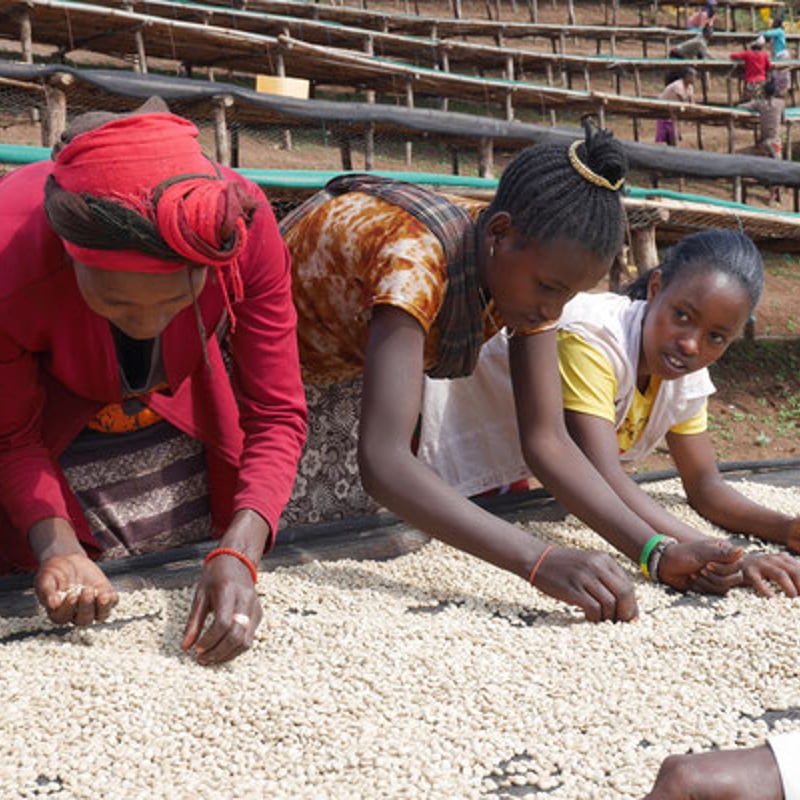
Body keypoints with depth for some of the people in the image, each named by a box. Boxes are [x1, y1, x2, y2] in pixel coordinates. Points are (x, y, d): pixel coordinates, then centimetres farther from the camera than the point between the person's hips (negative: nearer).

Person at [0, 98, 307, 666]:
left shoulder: (243, 225, -36)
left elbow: (276, 416, -26)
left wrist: (237, 555, -40)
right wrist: (56, 545, -38)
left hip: (182, 430, 2)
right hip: (58, 442, -1)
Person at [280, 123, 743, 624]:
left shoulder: (532, 265, -20)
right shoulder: (414, 255, -42)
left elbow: (548, 439, -19)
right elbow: (383, 461, -51)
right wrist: (541, 562, -58)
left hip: (345, 374, 6)